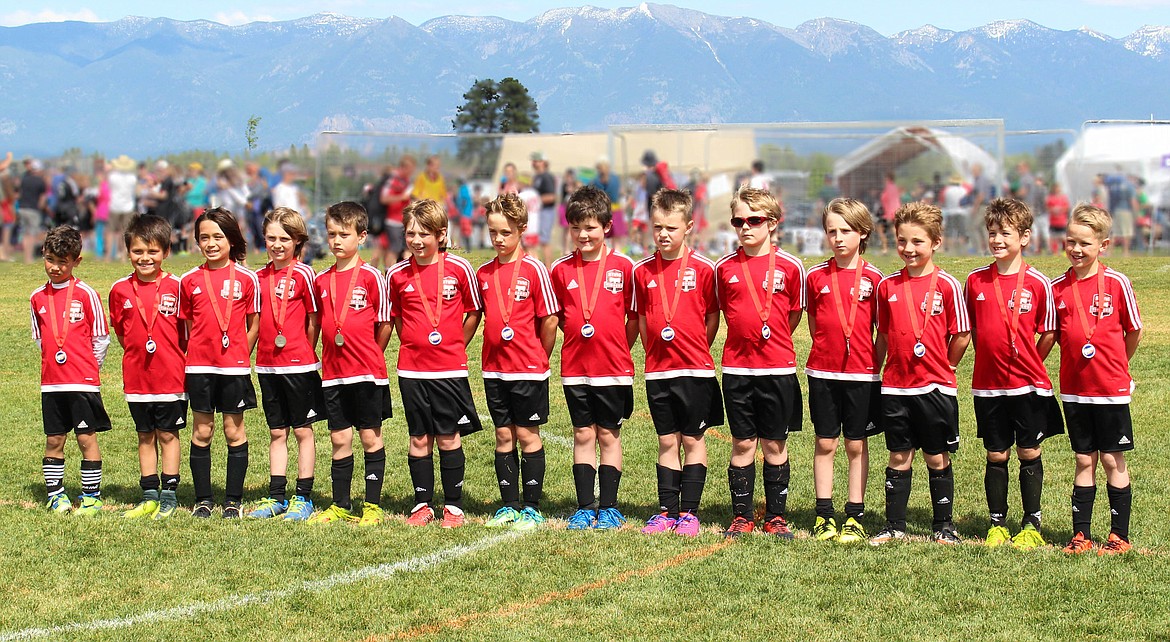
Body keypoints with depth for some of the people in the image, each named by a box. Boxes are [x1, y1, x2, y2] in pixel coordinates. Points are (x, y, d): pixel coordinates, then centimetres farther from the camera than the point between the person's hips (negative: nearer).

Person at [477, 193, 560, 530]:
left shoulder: (533, 269, -8)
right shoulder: (483, 273, 6)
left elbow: (550, 319, -6)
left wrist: (539, 359, 0)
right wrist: (495, 352, 9)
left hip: (529, 369, -5)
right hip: (495, 367, 5)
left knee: (527, 435, 1)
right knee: (504, 436, 10)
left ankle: (532, 508, 8)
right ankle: (509, 505, 17)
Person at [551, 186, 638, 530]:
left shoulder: (623, 266, -3)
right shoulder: (561, 269, 3)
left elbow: (634, 317, 3)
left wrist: (618, 349, 1)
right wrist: (578, 336, 5)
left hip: (613, 369, -2)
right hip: (575, 368, 2)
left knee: (609, 436, 5)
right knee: (583, 435, 7)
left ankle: (609, 508, 12)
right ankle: (585, 508, 13)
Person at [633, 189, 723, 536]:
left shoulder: (703, 268, -5)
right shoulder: (643, 270, 4)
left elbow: (712, 316, 1)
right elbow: (642, 319, 12)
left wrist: (695, 351, 0)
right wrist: (655, 352, 5)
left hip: (695, 369, -3)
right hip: (657, 370, 3)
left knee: (692, 440, 4)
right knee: (666, 441, 9)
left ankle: (689, 512, 9)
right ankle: (667, 511, 15)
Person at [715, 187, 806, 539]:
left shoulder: (789, 266, -2)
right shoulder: (725, 267, 2)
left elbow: (795, 313, 9)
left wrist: (772, 340, 6)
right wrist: (745, 340, 8)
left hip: (778, 367, -1)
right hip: (736, 367, 1)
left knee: (775, 444, 5)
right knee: (742, 443, 6)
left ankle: (776, 516, 14)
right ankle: (741, 516, 13)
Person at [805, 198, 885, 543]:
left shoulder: (874, 278, -2)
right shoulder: (816, 276, 3)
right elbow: (814, 324, 11)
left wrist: (875, 362, -2)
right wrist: (827, 351, 4)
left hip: (862, 373, -1)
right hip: (823, 372, 1)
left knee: (856, 445, 6)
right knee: (825, 444, 5)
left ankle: (854, 517, 12)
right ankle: (824, 516, 12)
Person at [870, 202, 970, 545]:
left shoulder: (946, 285, -7)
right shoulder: (887, 286, 4)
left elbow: (962, 335, -2)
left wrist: (943, 366, 2)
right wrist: (874, 374, 10)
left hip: (935, 387, -3)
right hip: (895, 386, 3)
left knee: (937, 459, 7)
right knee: (899, 457, 10)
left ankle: (943, 526, 18)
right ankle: (894, 524, 18)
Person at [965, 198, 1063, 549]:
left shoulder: (1037, 283, -6)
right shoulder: (976, 281, 1)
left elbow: (1048, 334, 2)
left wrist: (1027, 365, 3)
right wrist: (990, 360, 9)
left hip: (1028, 385, -2)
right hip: (988, 385, 2)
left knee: (1029, 453, 6)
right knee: (996, 456, 8)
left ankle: (1031, 526, 16)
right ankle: (997, 524, 18)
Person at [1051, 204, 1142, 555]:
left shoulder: (1116, 283, -7)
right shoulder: (1058, 287, 0)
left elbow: (1134, 332, 2)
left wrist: (1113, 366, 7)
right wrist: (1078, 359, 3)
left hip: (1111, 388, -3)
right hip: (1074, 388, 3)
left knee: (1113, 460, 4)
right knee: (1084, 461, 9)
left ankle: (1120, 536, 13)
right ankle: (1081, 535, 15)